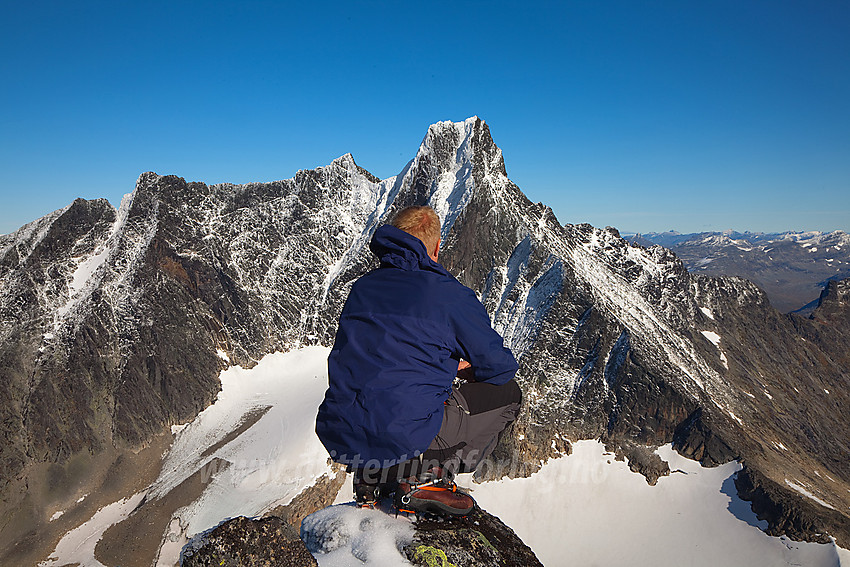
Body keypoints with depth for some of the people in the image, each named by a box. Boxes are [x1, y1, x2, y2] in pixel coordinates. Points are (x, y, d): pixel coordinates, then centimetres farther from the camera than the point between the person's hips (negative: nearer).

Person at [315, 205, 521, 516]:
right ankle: (426, 473, 0)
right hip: (405, 438, -6)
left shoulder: (362, 287, 12)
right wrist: (468, 370, 28)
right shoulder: (451, 294, -4)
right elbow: (501, 366, 4)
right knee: (506, 393, 13)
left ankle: (371, 477, 18)